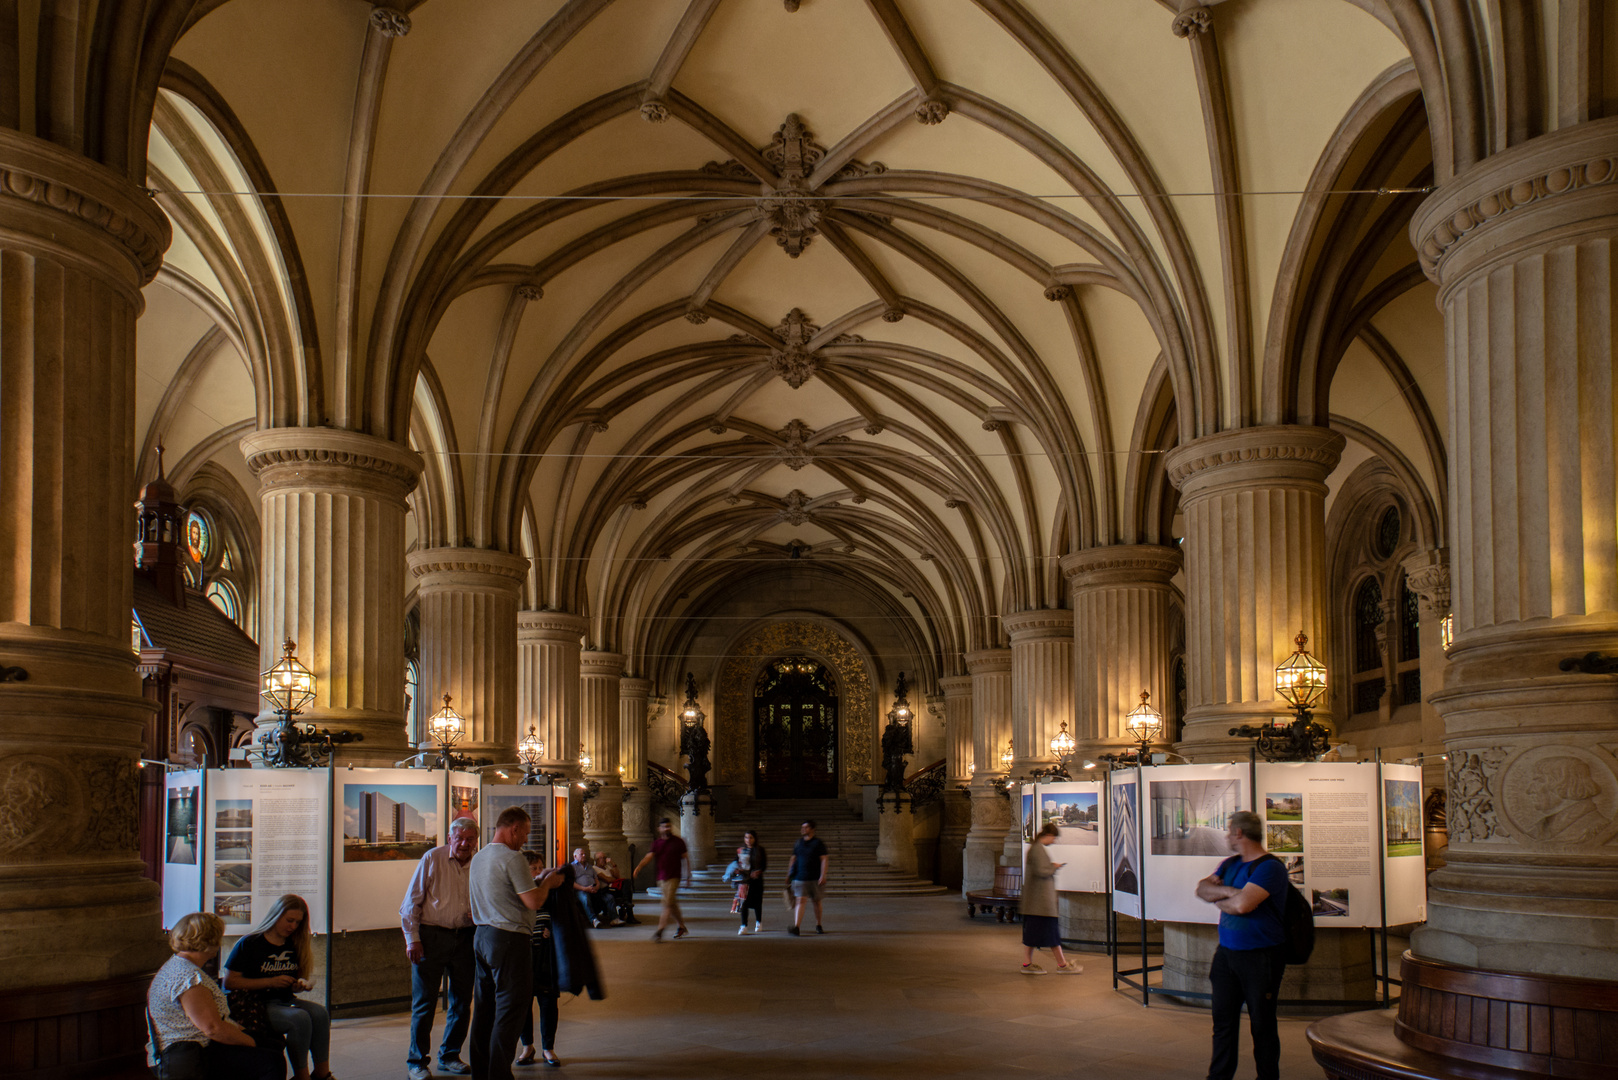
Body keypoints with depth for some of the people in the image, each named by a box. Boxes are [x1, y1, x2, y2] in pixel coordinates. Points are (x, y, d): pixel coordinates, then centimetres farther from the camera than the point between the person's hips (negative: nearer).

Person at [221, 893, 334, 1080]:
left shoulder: (294, 946, 13)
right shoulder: (249, 944, -6)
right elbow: (229, 982, -10)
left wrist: (300, 984, -1)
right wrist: (271, 982, -15)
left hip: (285, 1001, 6)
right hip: (257, 1006, -6)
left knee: (320, 1012, -24)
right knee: (300, 1018, -32)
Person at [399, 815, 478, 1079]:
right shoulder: (432, 859, -3)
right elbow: (411, 902, -2)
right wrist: (412, 938, -8)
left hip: (465, 938, 4)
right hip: (432, 937, -4)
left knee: (462, 1002, 9)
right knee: (424, 1002, -1)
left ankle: (450, 1057, 25)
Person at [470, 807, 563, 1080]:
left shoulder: (478, 858, 12)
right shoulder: (512, 859, -16)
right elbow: (534, 902, -19)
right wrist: (548, 883, 2)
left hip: (481, 935, 9)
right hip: (509, 939, -9)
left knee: (484, 1007, 14)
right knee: (509, 1009, -4)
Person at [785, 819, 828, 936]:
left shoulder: (818, 843, -3)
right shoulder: (798, 843, 9)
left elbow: (824, 859, -7)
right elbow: (793, 859, 17)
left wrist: (823, 876, -15)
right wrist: (789, 875, 15)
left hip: (815, 878, -2)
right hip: (800, 878, 2)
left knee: (817, 901, 12)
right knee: (800, 900, -12)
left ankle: (818, 925, 29)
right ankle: (796, 927, -23)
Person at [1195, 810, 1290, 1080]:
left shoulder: (1270, 867, -14)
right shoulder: (1231, 864, 14)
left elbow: (1242, 904, -26)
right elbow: (1202, 889, 5)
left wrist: (1220, 901, -6)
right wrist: (1228, 891, -13)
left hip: (1261, 957, -7)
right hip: (1226, 953, 7)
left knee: (1262, 1024, 3)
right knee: (1223, 1020, 9)